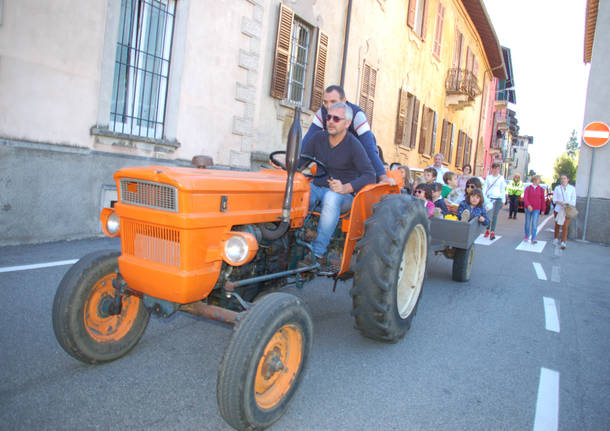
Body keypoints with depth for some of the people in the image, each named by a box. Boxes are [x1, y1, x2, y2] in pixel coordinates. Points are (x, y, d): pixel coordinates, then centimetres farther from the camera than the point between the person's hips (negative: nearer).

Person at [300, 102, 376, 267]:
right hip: (317, 188, 4)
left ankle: (317, 253, -36)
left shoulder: (354, 145, -9)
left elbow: (370, 175, -16)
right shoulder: (318, 138, 4)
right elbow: (300, 162, 5)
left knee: (331, 197, -39)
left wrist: (346, 188, -31)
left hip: (344, 195, -4)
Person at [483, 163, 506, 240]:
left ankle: (492, 232, -10)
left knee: (495, 215, -9)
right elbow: (485, 188, 8)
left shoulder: (501, 178, 7)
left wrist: (503, 200, 6)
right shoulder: (488, 177, 8)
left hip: (498, 198, -1)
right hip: (489, 198, 1)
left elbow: (503, 190, 9)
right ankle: (488, 230, 19)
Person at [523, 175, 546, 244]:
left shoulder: (541, 189, 3)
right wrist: (528, 205, -24)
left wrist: (543, 210, 5)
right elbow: (525, 197, -9)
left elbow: (543, 200, 6)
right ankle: (527, 237, 25)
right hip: (528, 208, 0)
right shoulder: (528, 188, 1)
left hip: (536, 209, 0)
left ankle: (533, 239, -2)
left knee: (534, 224, -6)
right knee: (527, 223, 9)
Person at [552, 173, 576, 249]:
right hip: (558, 210, 1)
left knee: (565, 227, -6)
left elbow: (573, 200, 4)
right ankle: (556, 239, 29)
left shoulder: (572, 188, 4)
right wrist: (560, 203, -16)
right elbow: (554, 199, 2)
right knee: (557, 226, 10)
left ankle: (563, 243, -3)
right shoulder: (557, 188, 6)